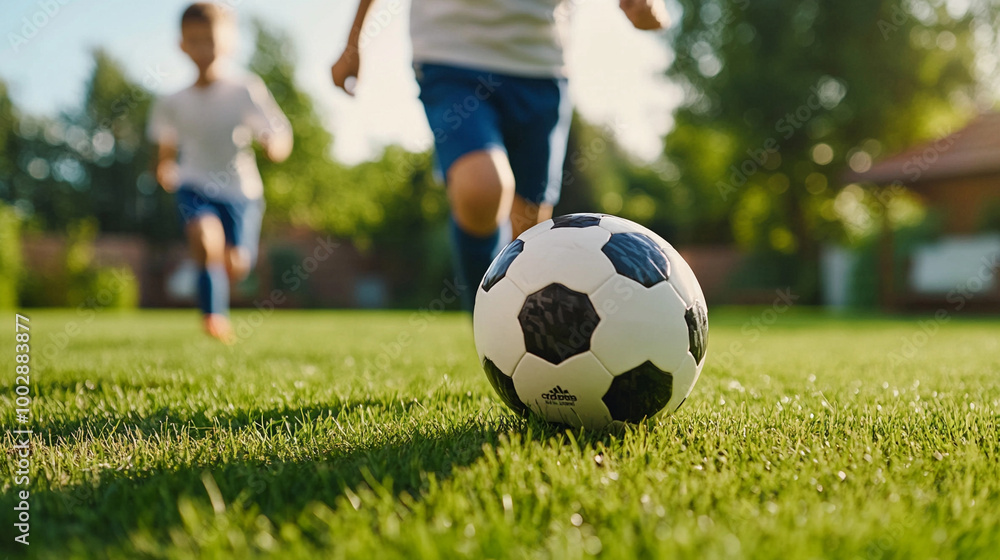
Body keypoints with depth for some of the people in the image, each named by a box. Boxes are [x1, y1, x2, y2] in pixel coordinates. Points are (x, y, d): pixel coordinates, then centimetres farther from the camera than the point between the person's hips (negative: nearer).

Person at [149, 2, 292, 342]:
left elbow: (281, 146, -6)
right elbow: (167, 153, 13)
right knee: (206, 236, -30)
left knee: (236, 263, -9)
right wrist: (165, 171, -9)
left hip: (240, 190, 0)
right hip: (194, 187, 1)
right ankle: (214, 316, -15)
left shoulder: (247, 91, -5)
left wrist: (272, 143, -29)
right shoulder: (172, 104, 3)